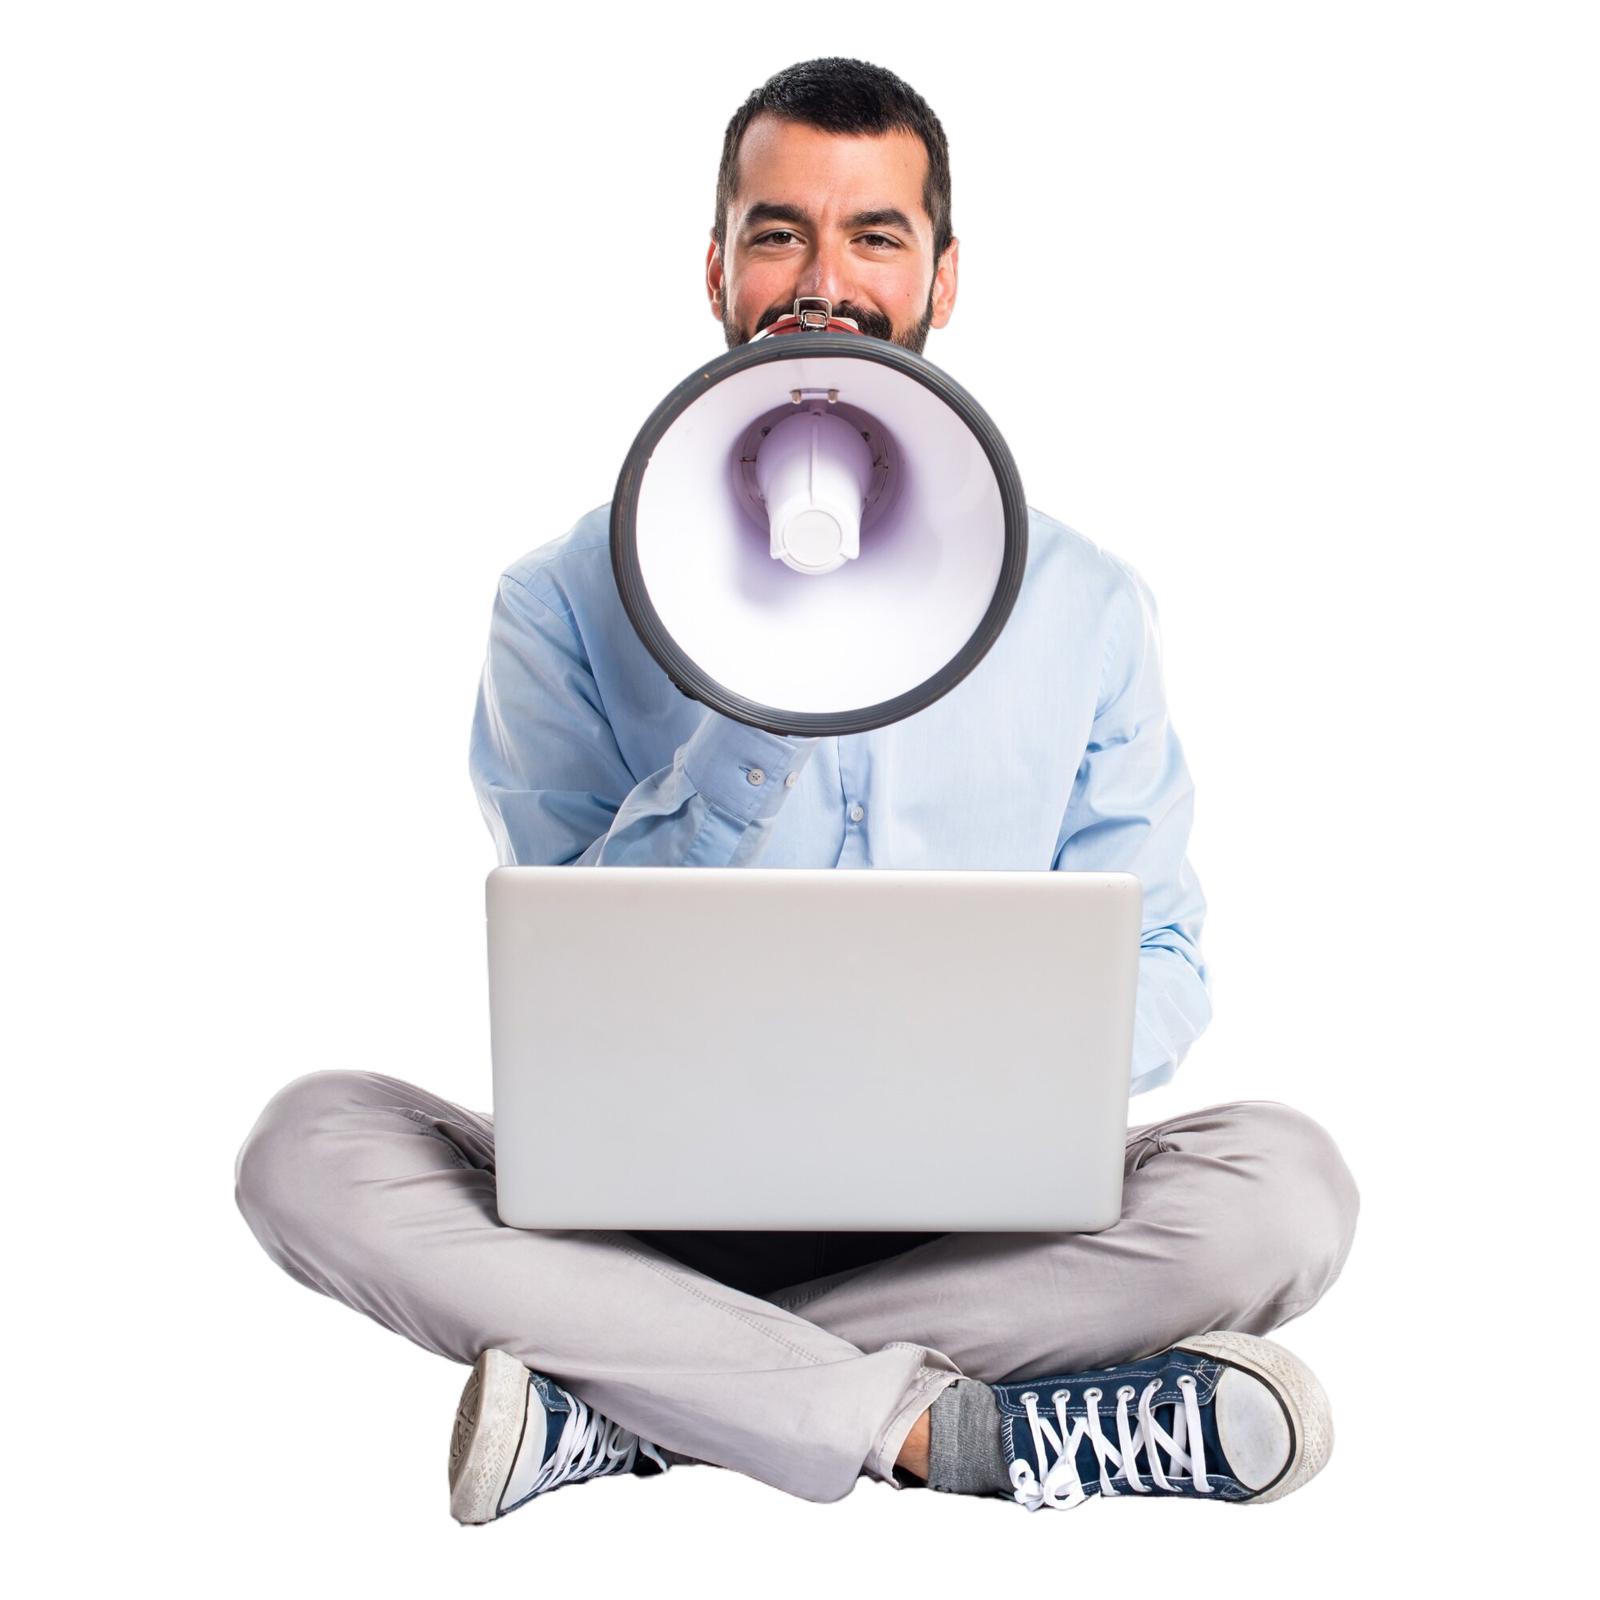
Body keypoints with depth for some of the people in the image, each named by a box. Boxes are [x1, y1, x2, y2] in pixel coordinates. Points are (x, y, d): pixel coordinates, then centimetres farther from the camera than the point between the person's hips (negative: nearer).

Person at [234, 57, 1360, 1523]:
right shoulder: (566, 599, -2)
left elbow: (1154, 961, 4)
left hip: (969, 1219, 2)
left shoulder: (1087, 605, 3)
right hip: (640, 1203, 0)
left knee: (1286, 1178, -25)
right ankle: (953, 1428, -24)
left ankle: (616, 1410, -20)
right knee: (310, 1144, -23)